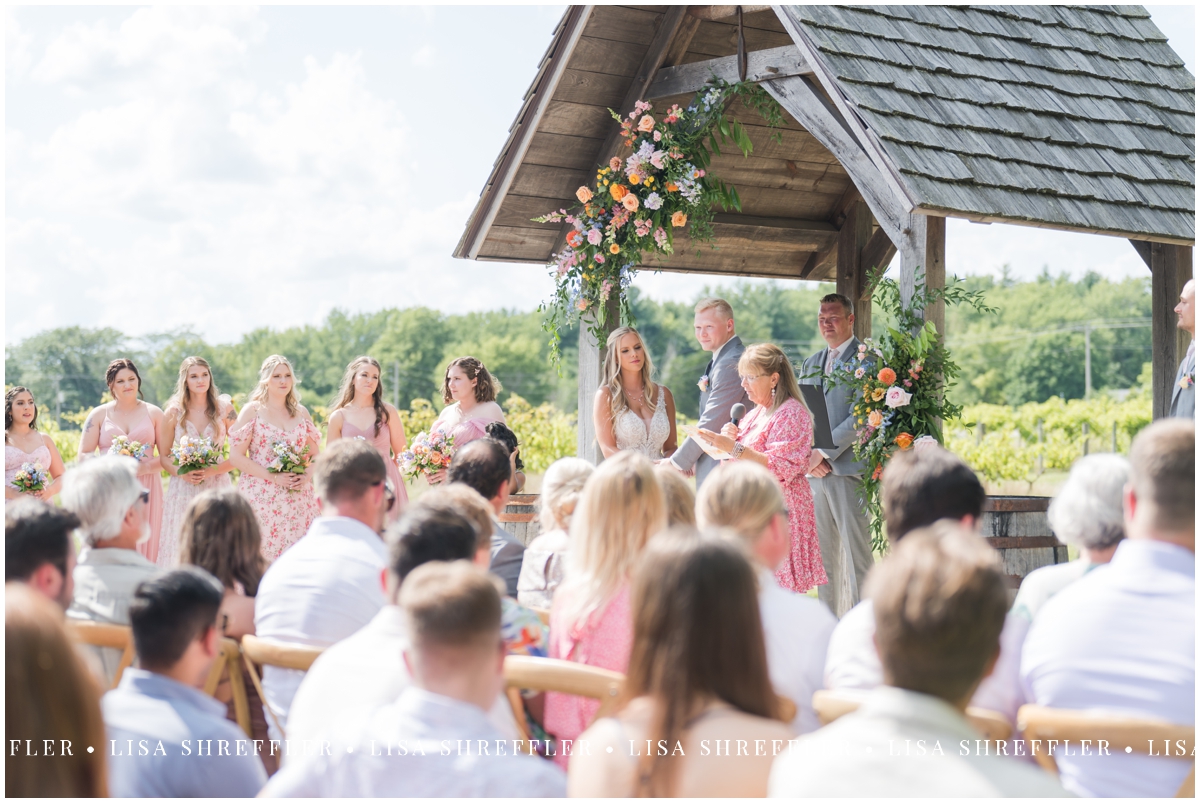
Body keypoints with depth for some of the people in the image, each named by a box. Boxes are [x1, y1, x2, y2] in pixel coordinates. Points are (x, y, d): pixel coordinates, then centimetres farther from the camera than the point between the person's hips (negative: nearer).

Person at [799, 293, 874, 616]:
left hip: (848, 467, -7)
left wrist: (824, 452, -14)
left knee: (856, 554, -7)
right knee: (823, 556, 9)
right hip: (814, 470, 7)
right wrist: (807, 456, -1)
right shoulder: (811, 364, 20)